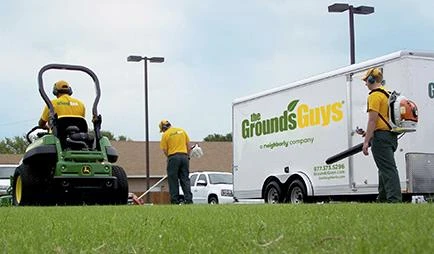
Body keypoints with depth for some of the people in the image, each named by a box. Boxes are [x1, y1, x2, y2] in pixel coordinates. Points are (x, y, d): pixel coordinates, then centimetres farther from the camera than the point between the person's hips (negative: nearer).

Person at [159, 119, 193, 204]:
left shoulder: (165, 134, -2)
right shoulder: (182, 130, 11)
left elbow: (164, 150, -3)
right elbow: (188, 145, 12)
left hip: (173, 157, -4)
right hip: (184, 156, 4)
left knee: (173, 180, 2)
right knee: (185, 180, 7)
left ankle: (175, 200, 0)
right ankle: (188, 199, 1)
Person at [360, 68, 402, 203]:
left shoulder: (375, 95, -10)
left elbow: (372, 120, -16)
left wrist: (366, 141, -16)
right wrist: (368, 132, 29)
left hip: (381, 136, -10)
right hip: (391, 136, 10)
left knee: (388, 170, -12)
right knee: (385, 169, 16)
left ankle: (394, 199, -16)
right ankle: (383, 199, 22)